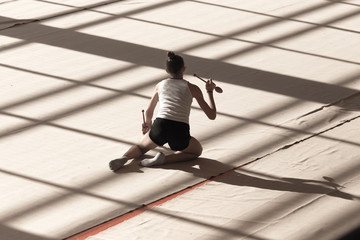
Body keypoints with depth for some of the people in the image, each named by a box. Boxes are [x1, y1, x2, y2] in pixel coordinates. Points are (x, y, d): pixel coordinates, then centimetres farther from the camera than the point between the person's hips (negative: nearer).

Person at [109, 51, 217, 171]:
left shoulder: (160, 85, 20)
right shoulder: (192, 88, 11)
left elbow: (148, 112, 34)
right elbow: (212, 115, 13)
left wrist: (148, 123, 56)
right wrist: (210, 91, 27)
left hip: (159, 126, 2)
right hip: (180, 132, -2)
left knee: (141, 147, 32)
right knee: (197, 151, 28)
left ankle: (124, 158, -3)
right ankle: (163, 159, 1)